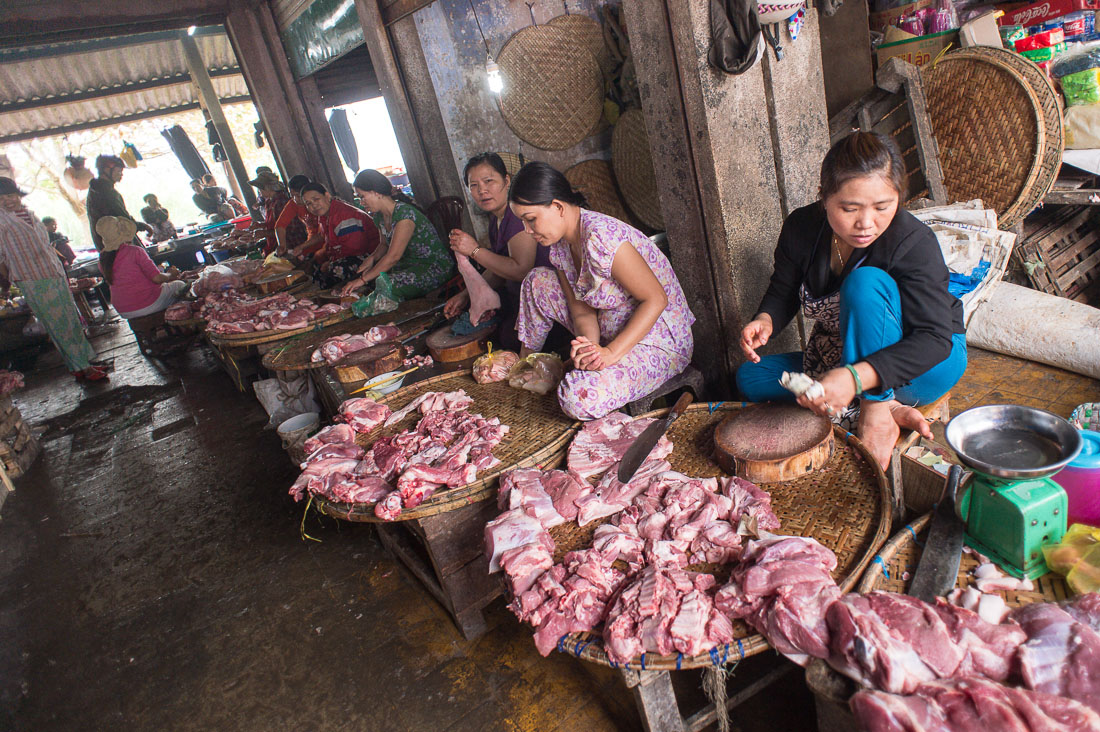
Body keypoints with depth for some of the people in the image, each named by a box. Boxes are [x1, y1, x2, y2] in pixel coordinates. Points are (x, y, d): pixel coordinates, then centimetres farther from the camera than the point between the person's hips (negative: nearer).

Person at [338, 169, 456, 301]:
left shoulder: (405, 213, -22)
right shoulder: (379, 216, 6)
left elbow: (393, 256, -26)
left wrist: (362, 280, -23)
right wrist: (370, 260, -3)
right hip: (410, 265, 9)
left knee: (385, 284, -28)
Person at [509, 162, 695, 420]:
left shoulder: (601, 237, -26)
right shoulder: (559, 245, 2)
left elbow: (656, 300, -24)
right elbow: (582, 312, -1)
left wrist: (611, 353, -29)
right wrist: (590, 346, -23)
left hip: (659, 343, -9)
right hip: (609, 332, 9)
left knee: (579, 399, -32)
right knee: (537, 281, 5)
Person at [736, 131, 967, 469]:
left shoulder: (914, 242, -26)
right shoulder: (801, 228, -13)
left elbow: (934, 339, -33)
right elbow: (783, 293, 0)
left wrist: (856, 378, -50)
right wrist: (765, 321, -26)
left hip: (925, 365, -6)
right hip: (842, 361, 6)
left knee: (865, 282, -31)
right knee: (750, 377, -11)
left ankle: (876, 414, -27)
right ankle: (889, 407, -18)